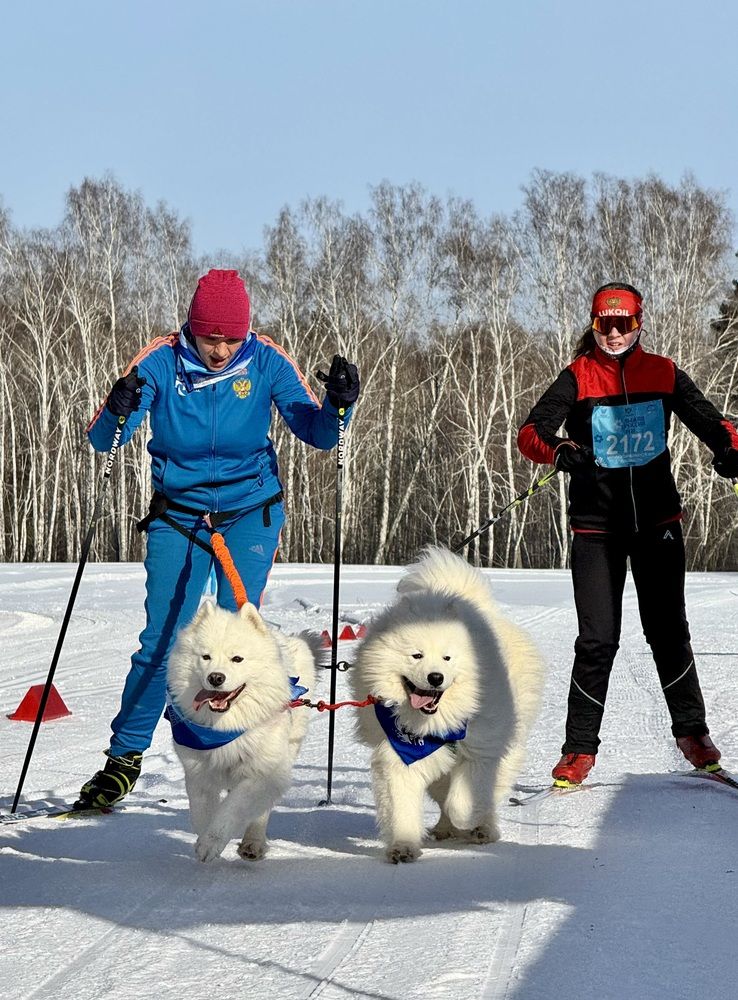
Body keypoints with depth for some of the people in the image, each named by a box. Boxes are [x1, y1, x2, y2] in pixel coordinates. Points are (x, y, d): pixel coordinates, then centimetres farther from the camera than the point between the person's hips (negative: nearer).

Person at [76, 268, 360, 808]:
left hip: (250, 512, 0)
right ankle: (124, 758, 8)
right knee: (161, 642, -5)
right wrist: (118, 410, -37)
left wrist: (340, 404, -28)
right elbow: (102, 440, -15)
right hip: (178, 514, 0)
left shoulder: (266, 361, -10)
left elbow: (317, 433, -7)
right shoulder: (161, 361, -12)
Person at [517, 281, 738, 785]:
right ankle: (580, 749, 5)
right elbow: (530, 434, -13)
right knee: (598, 639, -6)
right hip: (597, 525, -1)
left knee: (668, 630, 2)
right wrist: (560, 450, -35)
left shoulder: (663, 374, 3)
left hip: (657, 519, 2)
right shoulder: (578, 378, -3)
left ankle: (692, 731, 20)